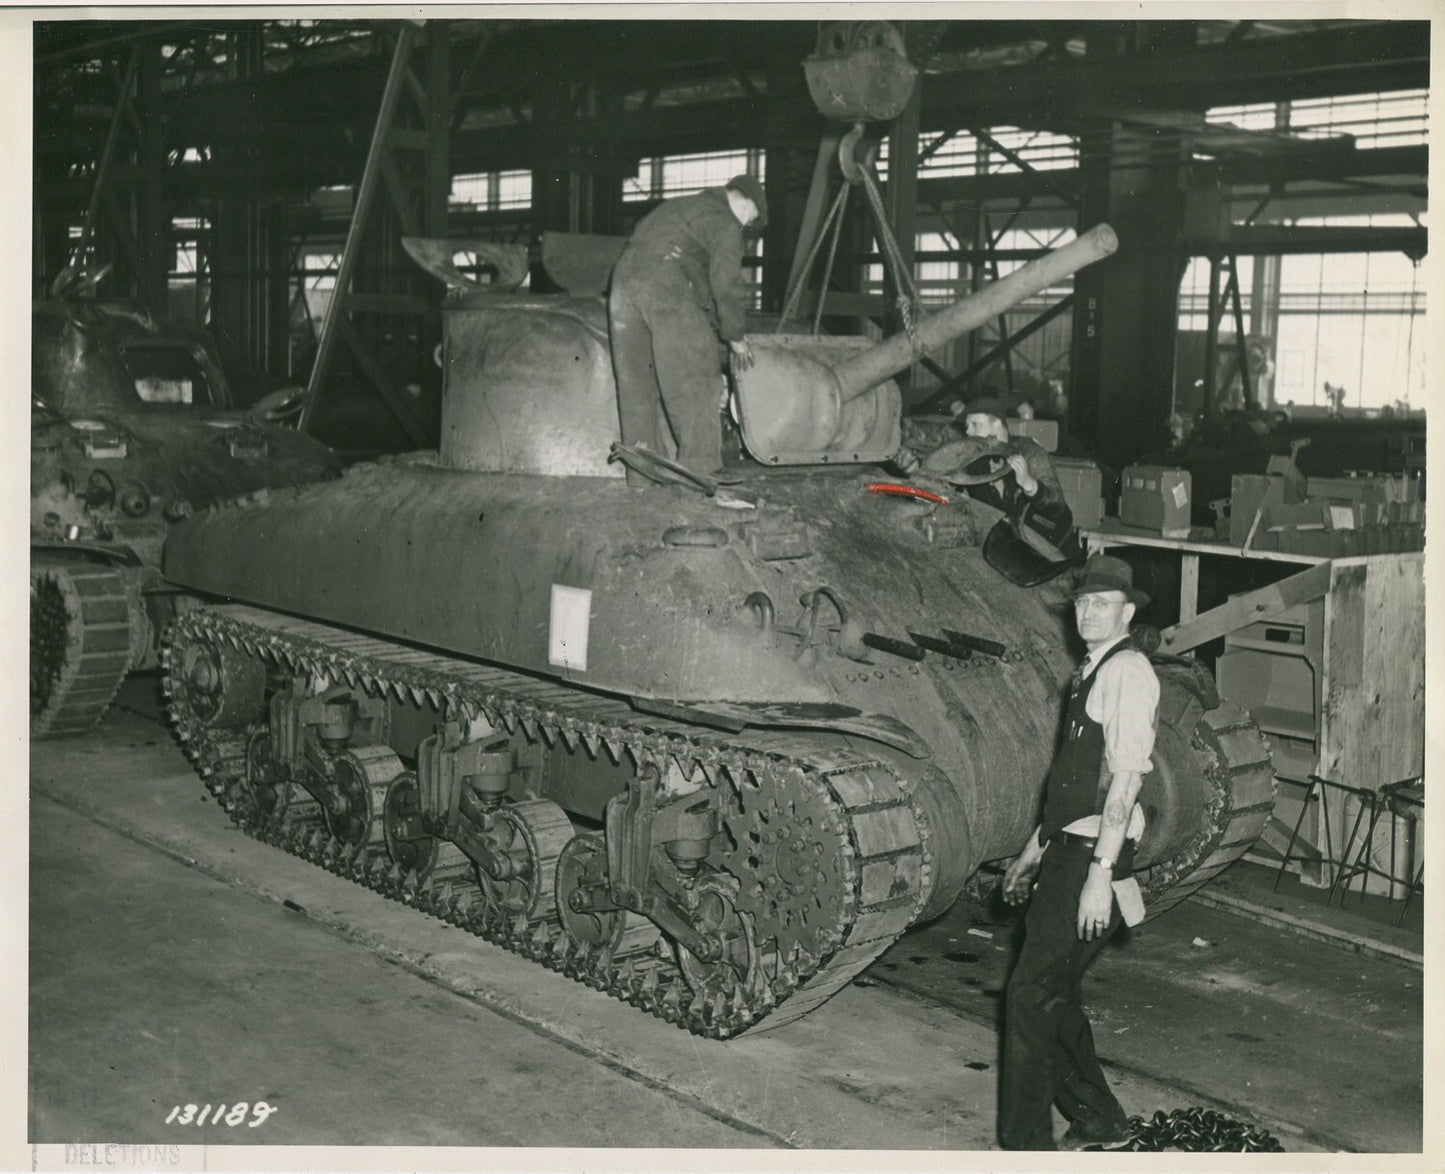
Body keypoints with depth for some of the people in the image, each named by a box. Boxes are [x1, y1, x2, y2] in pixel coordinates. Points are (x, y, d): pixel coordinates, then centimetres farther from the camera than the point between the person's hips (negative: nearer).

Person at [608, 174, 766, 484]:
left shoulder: (681, 207, 31)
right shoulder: (724, 222, 4)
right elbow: (726, 284, -3)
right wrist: (735, 337, 9)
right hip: (664, 286, -8)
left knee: (638, 387, 10)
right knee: (692, 383, -4)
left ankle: (641, 476, 12)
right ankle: (699, 469, -9)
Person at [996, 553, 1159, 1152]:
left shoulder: (1127, 672, -12)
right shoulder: (1091, 672, 16)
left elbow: (1125, 779, -20)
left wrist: (1100, 875, -24)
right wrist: (1035, 849, 24)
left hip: (1093, 856, -9)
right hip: (1065, 850, 9)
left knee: (1032, 993, -8)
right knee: (1055, 991, 16)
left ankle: (1027, 1141, 1)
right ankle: (1097, 1120, 31)